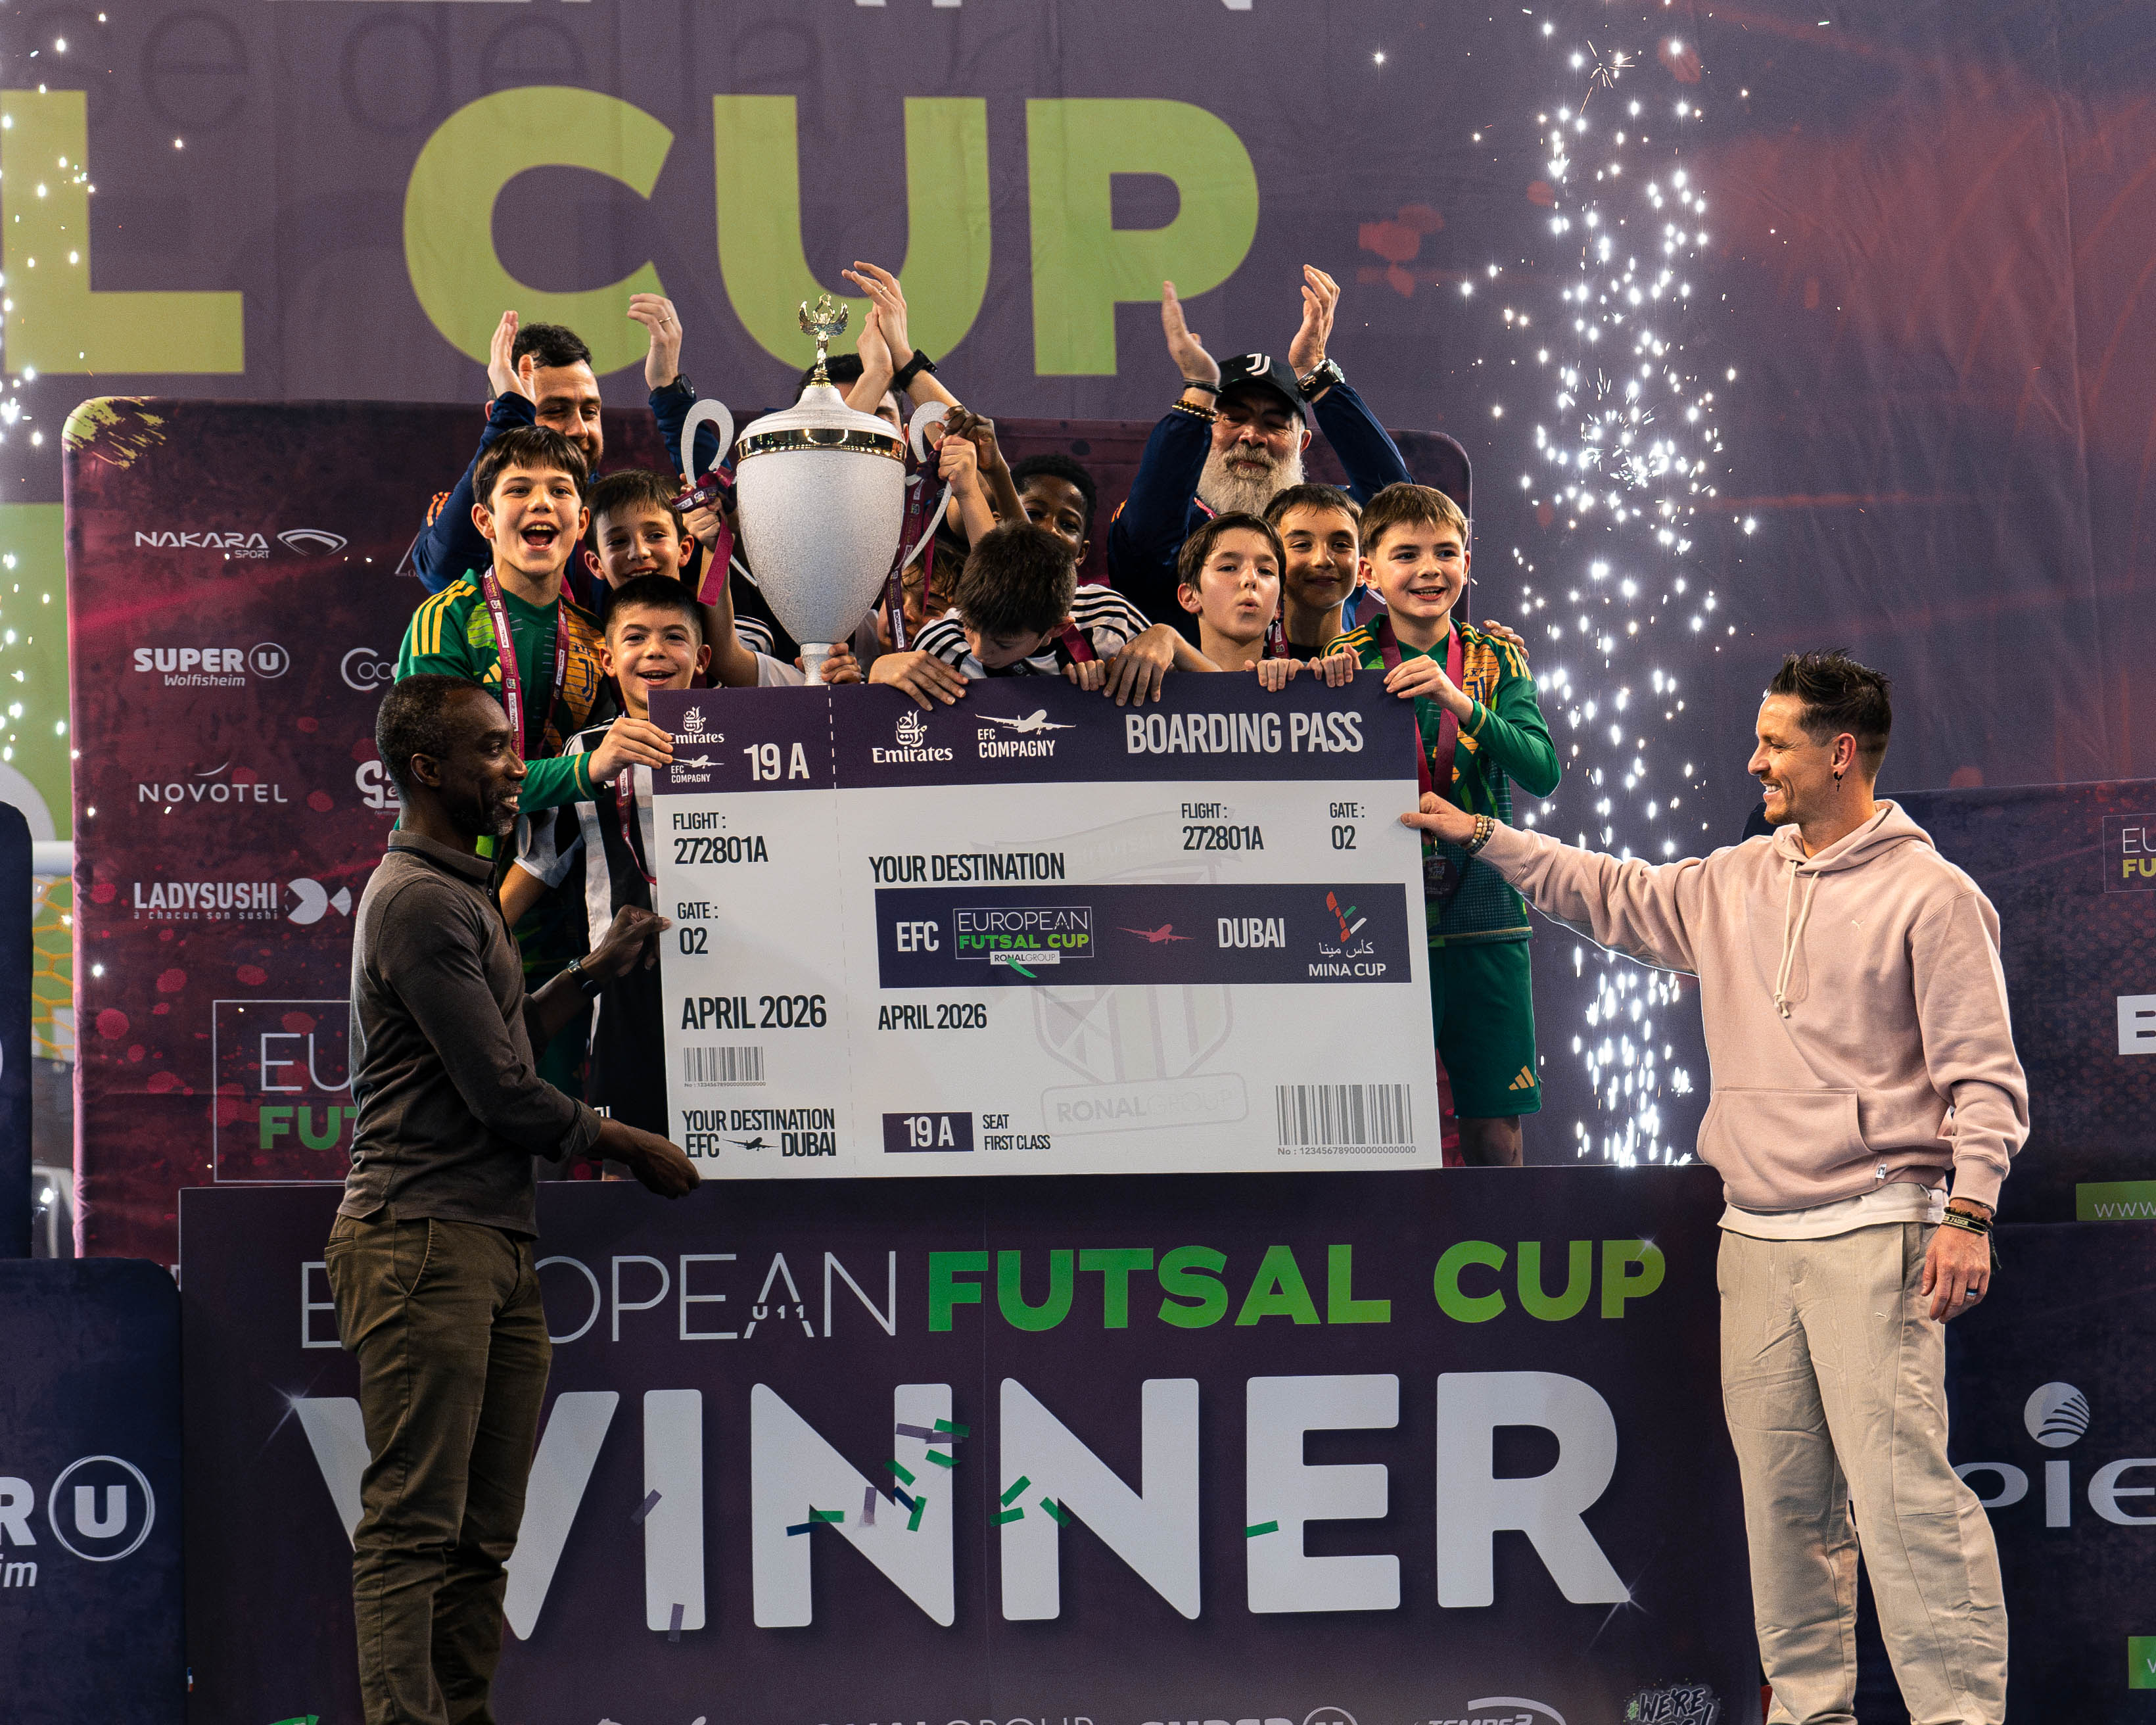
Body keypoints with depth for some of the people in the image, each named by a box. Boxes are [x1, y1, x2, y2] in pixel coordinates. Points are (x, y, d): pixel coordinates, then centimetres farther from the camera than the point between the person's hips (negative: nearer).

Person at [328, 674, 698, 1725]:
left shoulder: (461, 893, 22)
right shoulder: (417, 901, -11)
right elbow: (504, 1096, -13)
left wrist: (596, 972, 25)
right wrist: (631, 1146, 1)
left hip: (494, 1242, 10)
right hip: (424, 1238, -10)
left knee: (481, 1531, 7)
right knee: (414, 1521, -11)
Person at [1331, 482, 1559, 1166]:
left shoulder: (1494, 658, 6)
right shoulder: (1350, 661, 4)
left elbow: (1543, 774, -9)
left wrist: (1460, 702, -21)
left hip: (1482, 922, 1)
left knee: (1496, 1134, 1)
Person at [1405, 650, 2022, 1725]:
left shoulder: (1930, 896, -5)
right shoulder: (1732, 887, 15)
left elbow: (1984, 1073, -8)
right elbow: (1614, 898, 25)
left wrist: (1967, 1211, -16)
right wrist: (1479, 836, 21)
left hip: (1872, 1233, -7)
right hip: (1755, 1235, 7)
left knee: (1900, 1478, -13)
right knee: (1779, 1490, 8)